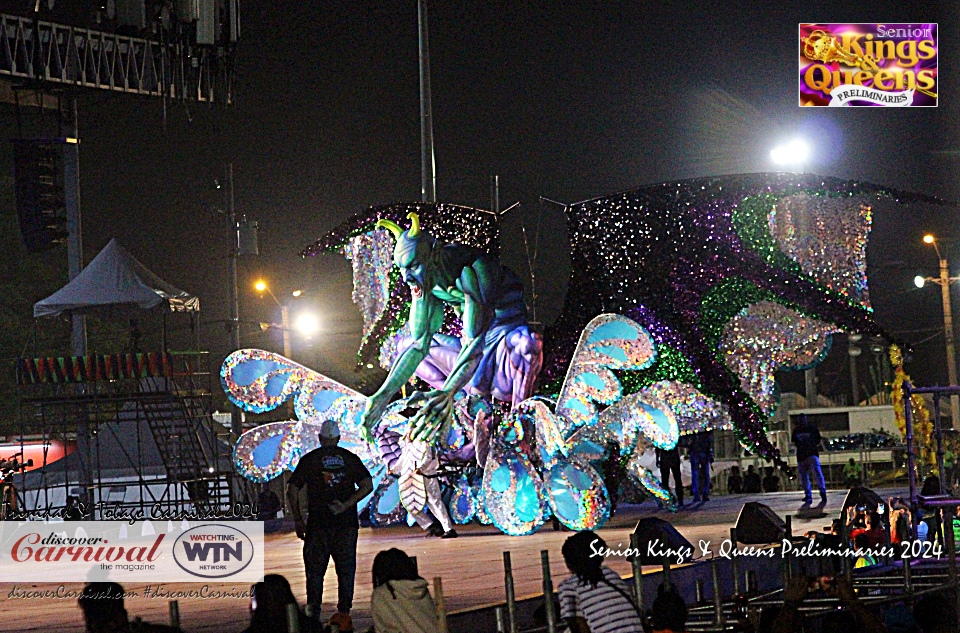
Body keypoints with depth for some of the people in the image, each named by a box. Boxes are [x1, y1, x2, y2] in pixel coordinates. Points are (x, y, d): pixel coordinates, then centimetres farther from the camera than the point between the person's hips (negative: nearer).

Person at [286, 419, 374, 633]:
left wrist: (298, 520, 5)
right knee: (346, 569, 8)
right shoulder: (349, 458, 6)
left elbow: (292, 491, -1)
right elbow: (367, 485, -4)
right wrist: (347, 504, -8)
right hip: (346, 523, 1)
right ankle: (343, 613, 5)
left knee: (315, 570, 4)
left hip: (317, 524, -1)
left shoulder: (309, 459, 2)